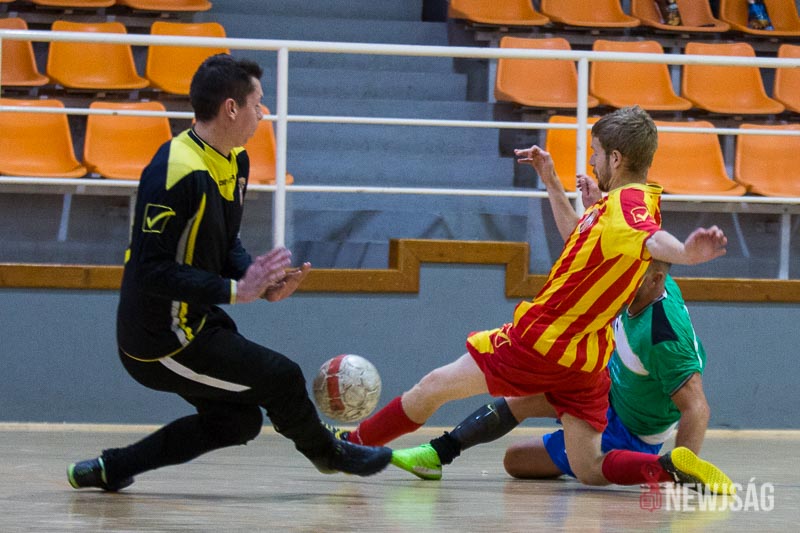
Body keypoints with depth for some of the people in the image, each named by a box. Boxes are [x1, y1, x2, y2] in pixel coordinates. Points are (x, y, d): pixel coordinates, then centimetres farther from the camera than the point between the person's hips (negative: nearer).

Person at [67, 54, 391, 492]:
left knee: (238, 421, 19)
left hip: (196, 322, 11)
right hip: (162, 340, -11)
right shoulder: (176, 173, -26)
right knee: (282, 377, -6)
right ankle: (325, 451, 23)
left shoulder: (235, 161, 5)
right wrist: (235, 291, -27)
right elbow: (151, 270, -28)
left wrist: (265, 285, -5)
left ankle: (110, 469, 21)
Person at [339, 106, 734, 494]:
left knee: (433, 387, 12)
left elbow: (652, 239, -43)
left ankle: (349, 445, 27)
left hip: (540, 340, -9)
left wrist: (686, 253, -65)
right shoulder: (634, 202, 12)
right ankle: (672, 467, -17)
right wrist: (550, 180, 33)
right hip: (586, 360, 9)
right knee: (590, 470, 6)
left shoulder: (625, 205, -19)